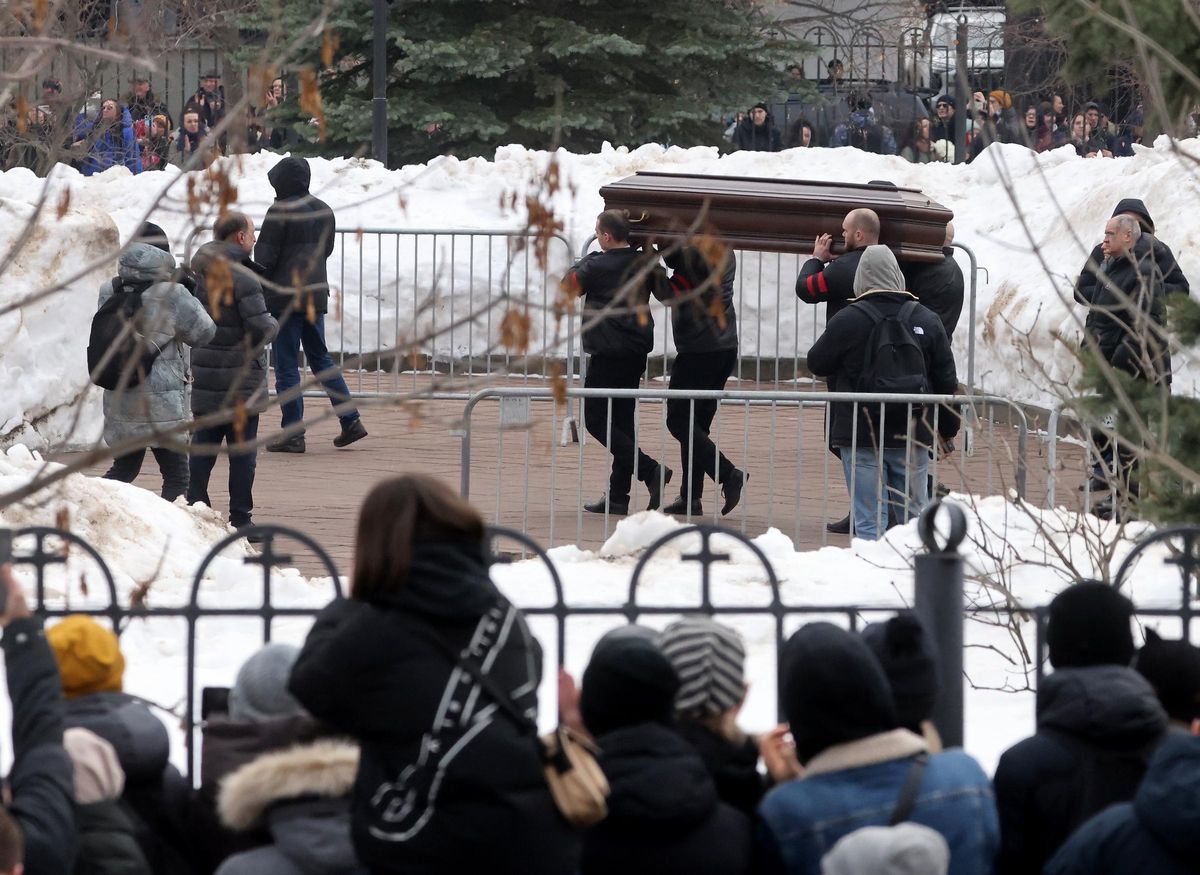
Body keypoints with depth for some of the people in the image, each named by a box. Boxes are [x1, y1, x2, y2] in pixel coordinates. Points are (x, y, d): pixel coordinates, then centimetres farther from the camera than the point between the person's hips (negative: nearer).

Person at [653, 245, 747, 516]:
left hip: (698, 349, -9)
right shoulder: (725, 253, 13)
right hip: (725, 348, 9)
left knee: (679, 420, -4)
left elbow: (669, 295, -16)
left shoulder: (694, 255, -15)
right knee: (696, 423, 11)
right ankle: (690, 498, 10)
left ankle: (728, 474, -16)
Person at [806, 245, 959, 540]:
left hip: (860, 436, -3)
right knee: (914, 517, 11)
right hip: (912, 437, 3)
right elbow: (946, 380, 8)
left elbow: (816, 363, 4)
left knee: (869, 521, -2)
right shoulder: (927, 320, 3)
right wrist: (948, 428, 20)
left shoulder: (847, 320, -9)